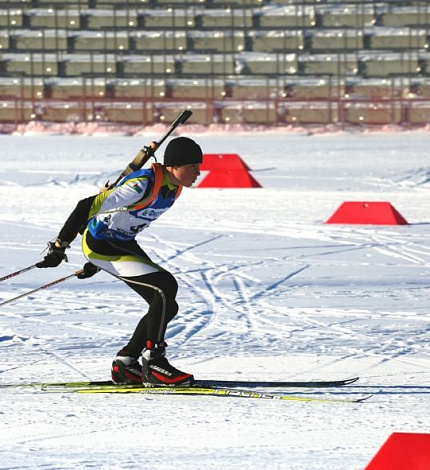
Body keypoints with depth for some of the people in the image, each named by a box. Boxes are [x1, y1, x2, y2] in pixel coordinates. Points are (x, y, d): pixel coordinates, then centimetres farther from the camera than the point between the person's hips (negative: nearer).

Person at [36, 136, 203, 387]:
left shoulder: (173, 187, 2)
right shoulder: (143, 185, -28)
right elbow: (88, 207, -28)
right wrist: (60, 246, -22)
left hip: (123, 243, 9)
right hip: (100, 244, -9)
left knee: (165, 306, 3)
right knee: (165, 287, -20)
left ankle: (125, 365, 12)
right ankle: (153, 364, -14)